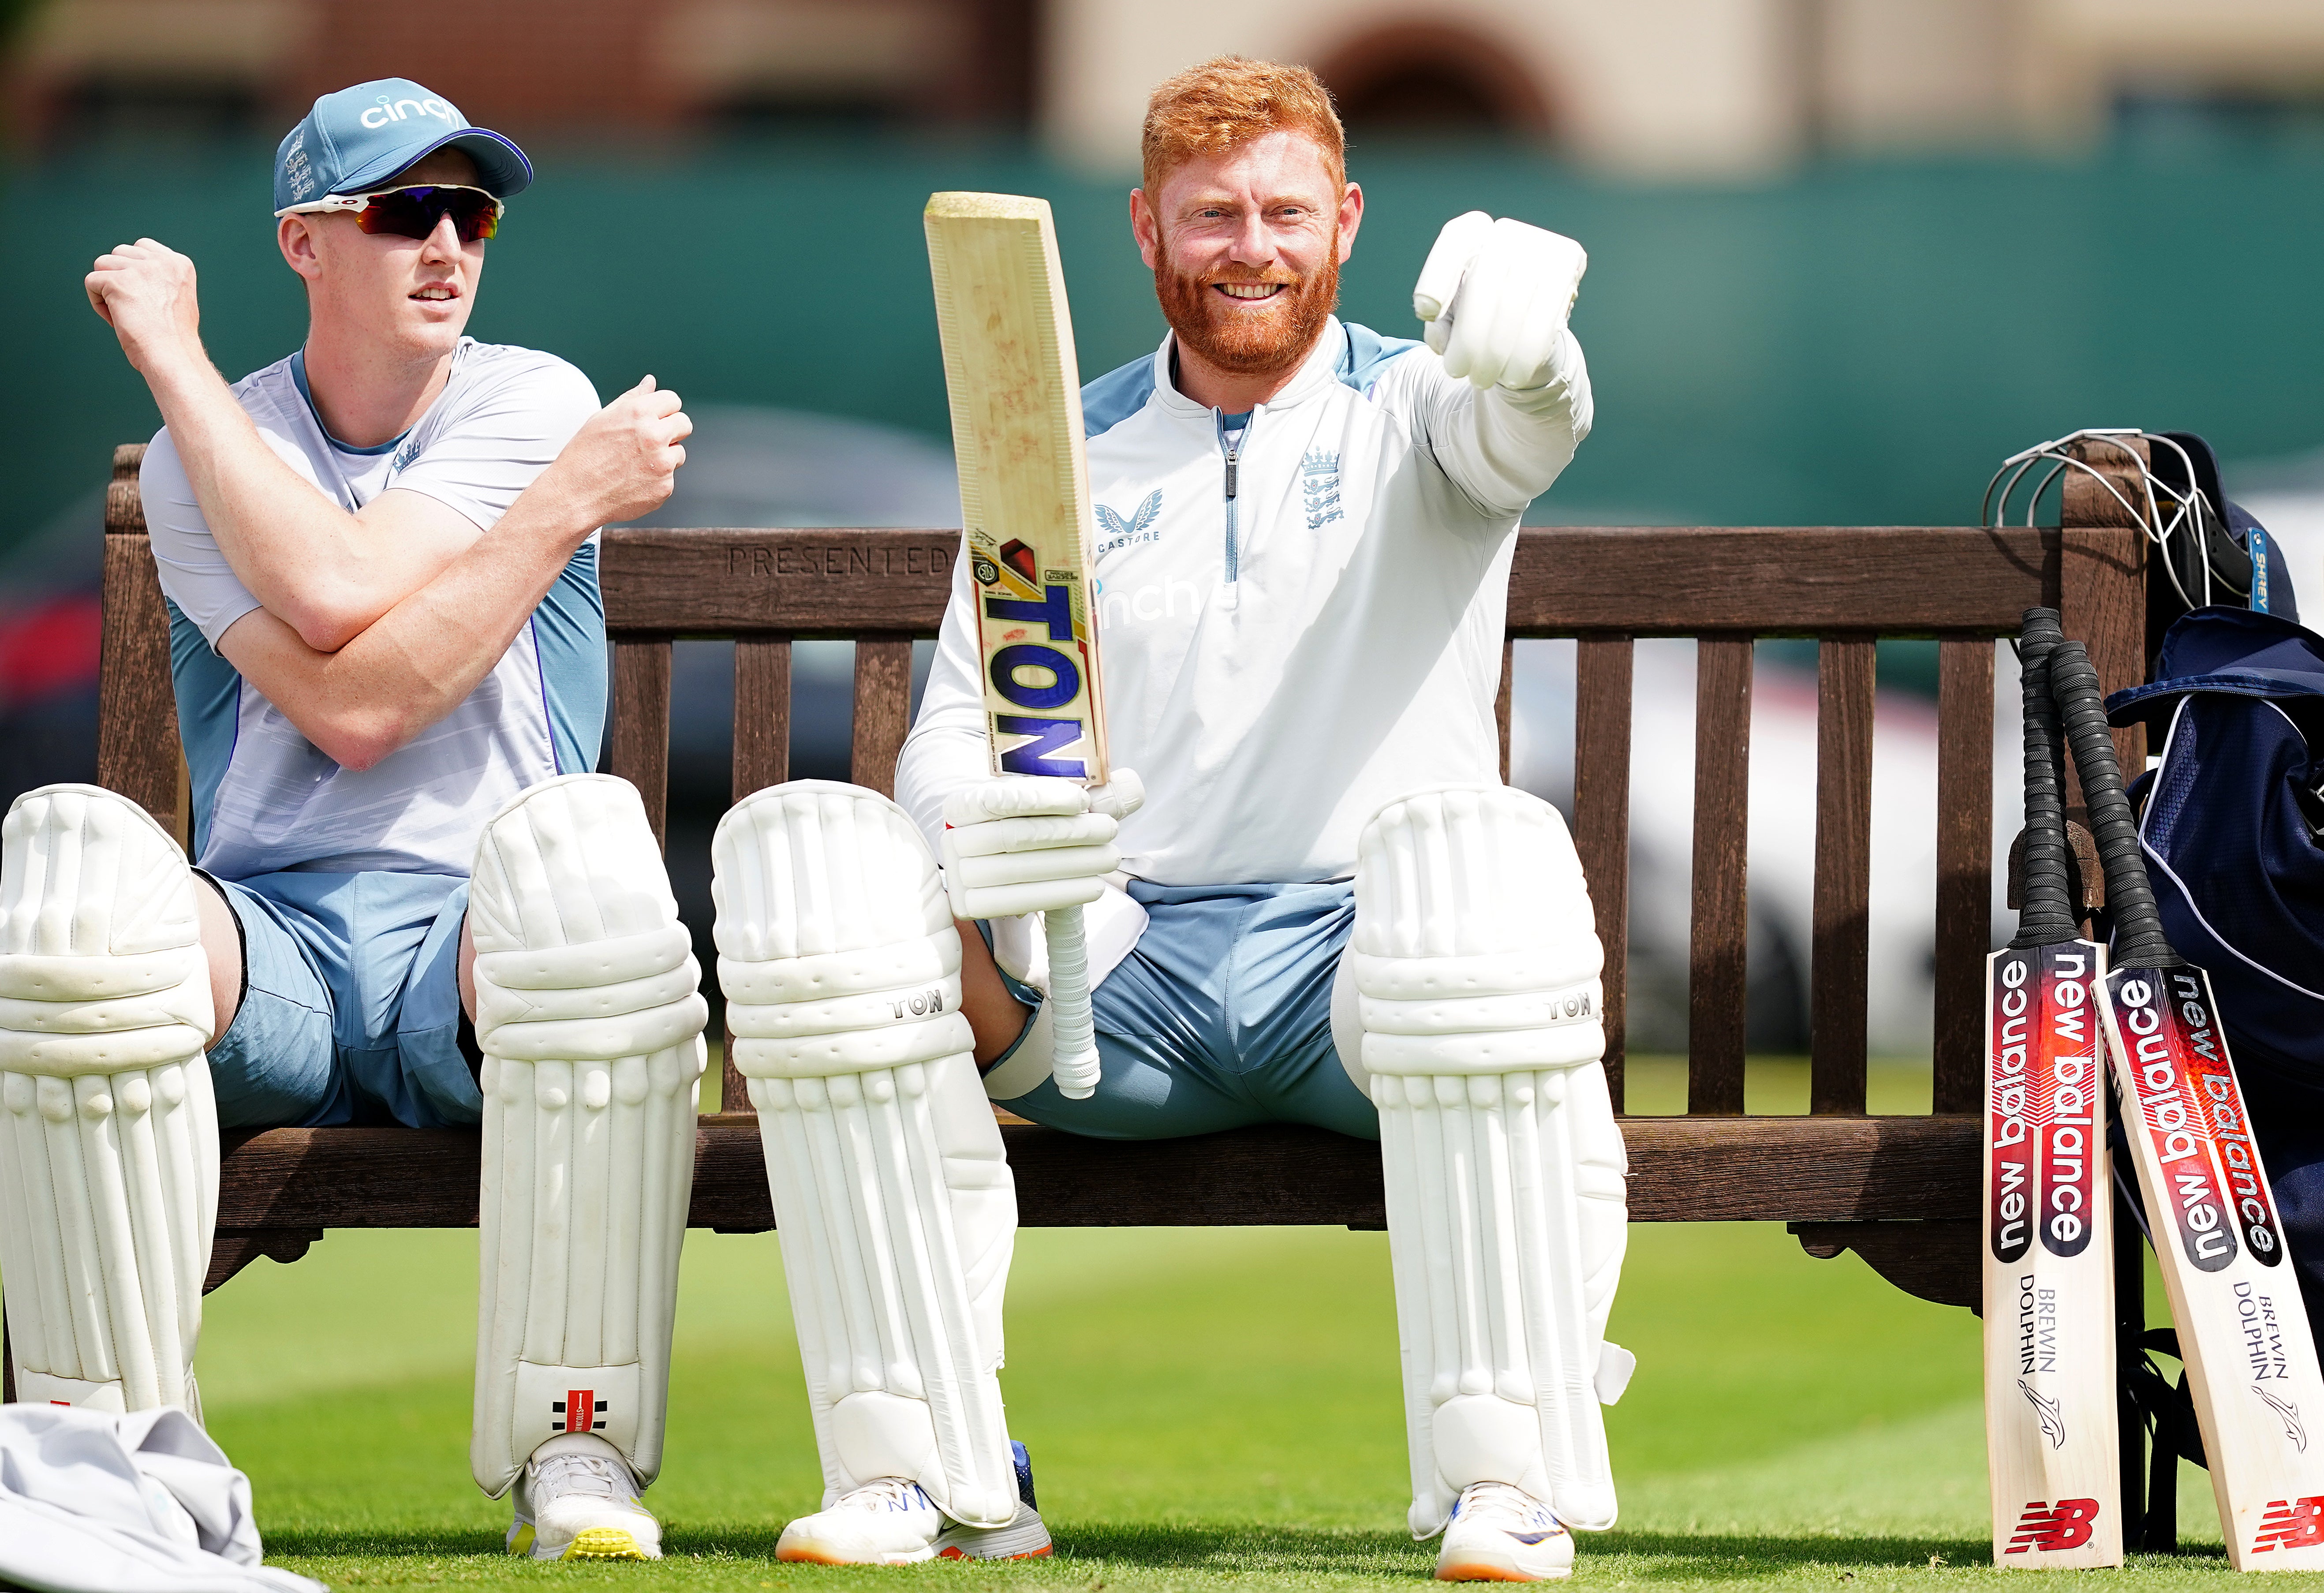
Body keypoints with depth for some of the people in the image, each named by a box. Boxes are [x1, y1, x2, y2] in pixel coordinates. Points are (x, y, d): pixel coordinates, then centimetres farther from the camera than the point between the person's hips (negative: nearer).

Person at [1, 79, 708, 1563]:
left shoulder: (536, 400, 7)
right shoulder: (209, 452, 9)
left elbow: (337, 593, -13)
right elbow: (351, 711, -8)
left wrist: (172, 356, -2)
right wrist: (570, 504, -9)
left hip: (483, 947, -1)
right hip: (266, 948, 1)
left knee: (585, 849, -37)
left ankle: (574, 1446, -29)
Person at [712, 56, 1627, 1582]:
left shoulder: (1409, 412, 11)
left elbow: (1520, 430, -15)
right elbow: (952, 746, 9)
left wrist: (1520, 341, -41)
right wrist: (977, 851, -17)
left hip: (1367, 972, -2)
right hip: (1111, 971, 2)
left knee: (1493, 857, -38)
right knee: (796, 848, -23)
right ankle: (912, 1462, -24)